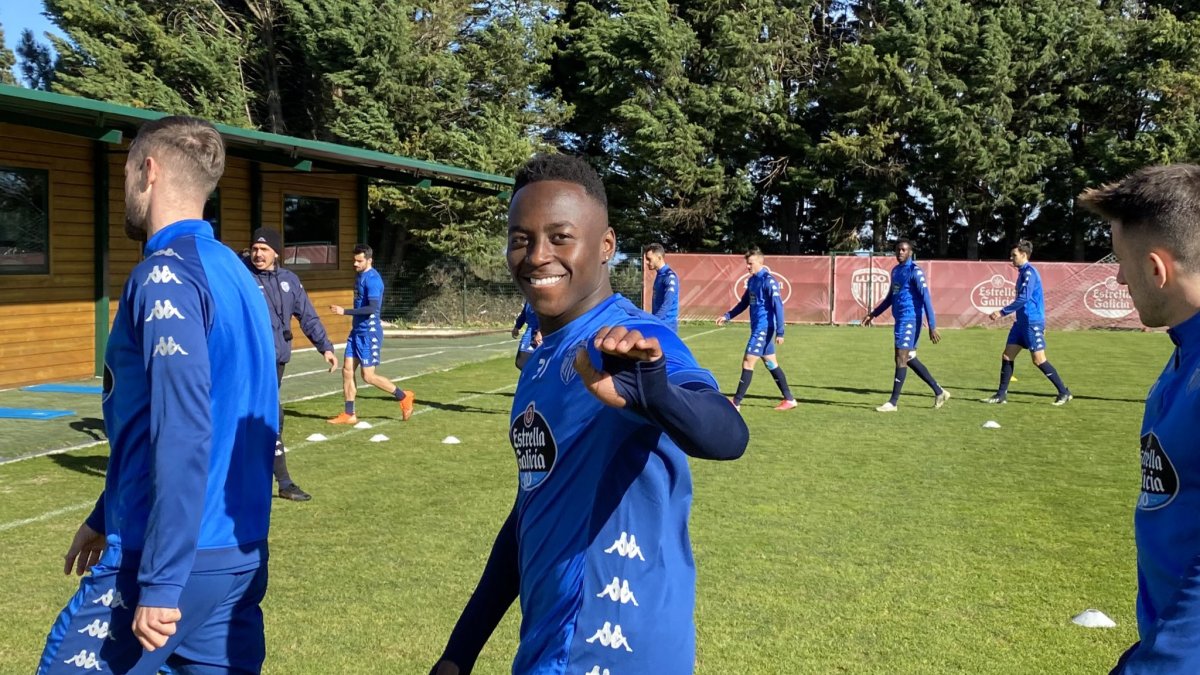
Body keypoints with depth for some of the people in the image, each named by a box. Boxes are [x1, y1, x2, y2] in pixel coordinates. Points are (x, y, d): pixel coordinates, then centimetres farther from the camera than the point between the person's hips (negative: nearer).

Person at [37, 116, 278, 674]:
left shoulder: (167, 275, -14)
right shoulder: (232, 271, 12)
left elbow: (183, 436, -22)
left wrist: (160, 581, -20)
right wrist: (107, 517, 27)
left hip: (181, 559, -8)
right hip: (241, 556, 8)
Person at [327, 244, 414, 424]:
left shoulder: (372, 279, -17)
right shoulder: (360, 276, 12)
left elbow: (372, 308, -25)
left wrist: (345, 311, -25)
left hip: (369, 332, -9)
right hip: (357, 331, 9)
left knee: (368, 376, -5)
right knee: (347, 370, 5)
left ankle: (404, 397, 12)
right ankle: (349, 415, 10)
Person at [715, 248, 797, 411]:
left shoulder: (768, 281, -15)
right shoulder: (752, 280, 11)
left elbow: (778, 306, -18)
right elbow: (744, 303, 22)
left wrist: (780, 332, -22)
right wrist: (727, 316, 13)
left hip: (764, 329, -9)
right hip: (758, 328, 9)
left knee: (748, 362, -8)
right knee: (771, 364, 12)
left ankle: (736, 402, -3)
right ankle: (789, 399, 20)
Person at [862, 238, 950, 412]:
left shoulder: (915, 271, -12)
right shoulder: (896, 270, 15)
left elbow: (926, 299, -16)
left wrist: (932, 327, -20)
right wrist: (873, 314, 26)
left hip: (910, 320, -9)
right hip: (900, 319, 9)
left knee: (901, 358, -9)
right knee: (909, 359, 12)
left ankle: (893, 403, -6)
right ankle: (939, 392, 22)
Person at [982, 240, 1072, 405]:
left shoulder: (1029, 272, -14)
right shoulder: (1023, 272, 15)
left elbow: (1023, 298, -23)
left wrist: (1002, 312, -20)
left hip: (1032, 322, -10)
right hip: (1022, 322, 10)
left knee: (1038, 360, -7)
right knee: (1007, 356, 5)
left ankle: (1064, 393, 2)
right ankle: (1001, 395, 9)